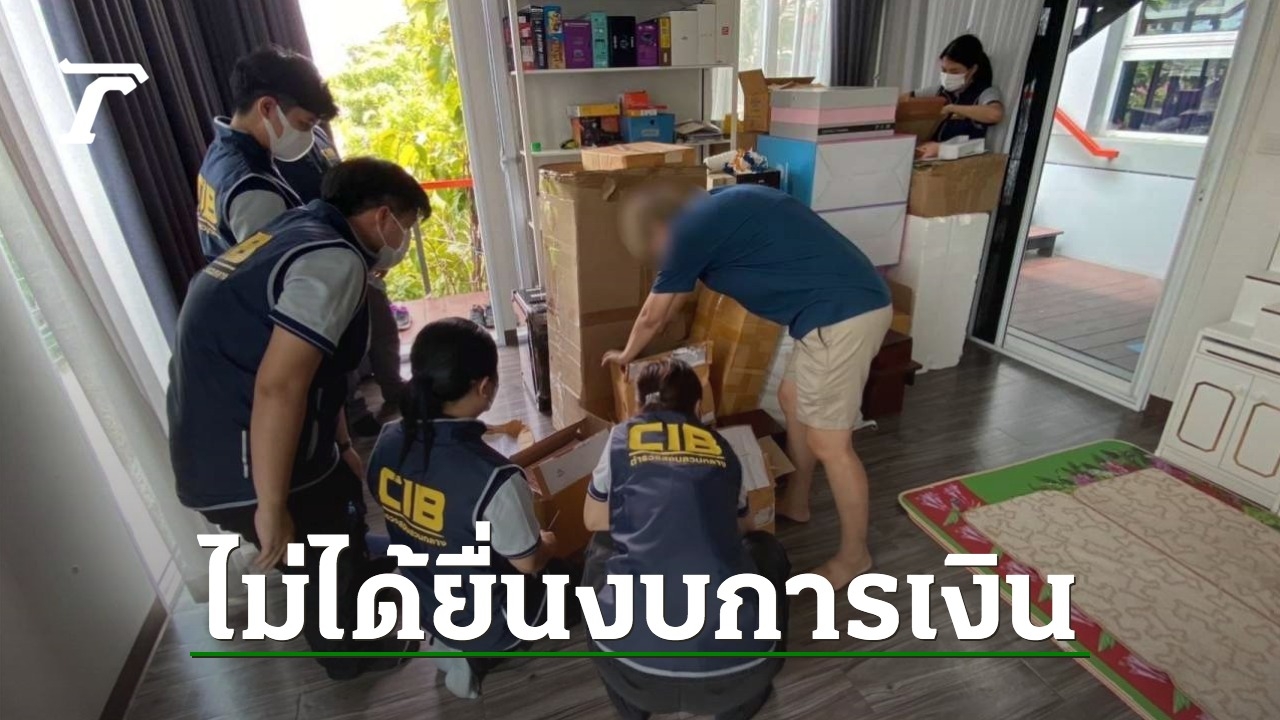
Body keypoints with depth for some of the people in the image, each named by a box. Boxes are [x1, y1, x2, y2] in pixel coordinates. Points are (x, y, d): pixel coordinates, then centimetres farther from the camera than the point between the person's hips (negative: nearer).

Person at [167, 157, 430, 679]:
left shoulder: (299, 238, 13)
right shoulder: (333, 259, -20)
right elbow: (278, 388, -29)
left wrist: (342, 447, 23)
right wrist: (272, 508, -21)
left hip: (213, 452, 9)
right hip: (245, 470, -9)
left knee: (344, 509, 29)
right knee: (334, 558, 16)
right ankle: (352, 653, 43)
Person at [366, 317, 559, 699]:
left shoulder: (389, 440, -18)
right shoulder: (494, 477, -38)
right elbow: (528, 562, -21)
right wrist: (548, 543, 3)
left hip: (423, 604, 6)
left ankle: (448, 641, 14)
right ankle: (475, 656, 7)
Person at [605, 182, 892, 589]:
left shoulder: (689, 230, -9)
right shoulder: (715, 209, 18)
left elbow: (652, 316, 5)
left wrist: (627, 354, 24)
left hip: (840, 315, -10)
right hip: (856, 301, 10)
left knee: (828, 442, 2)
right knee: (793, 399, 23)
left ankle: (854, 556, 22)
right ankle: (795, 503, 41)